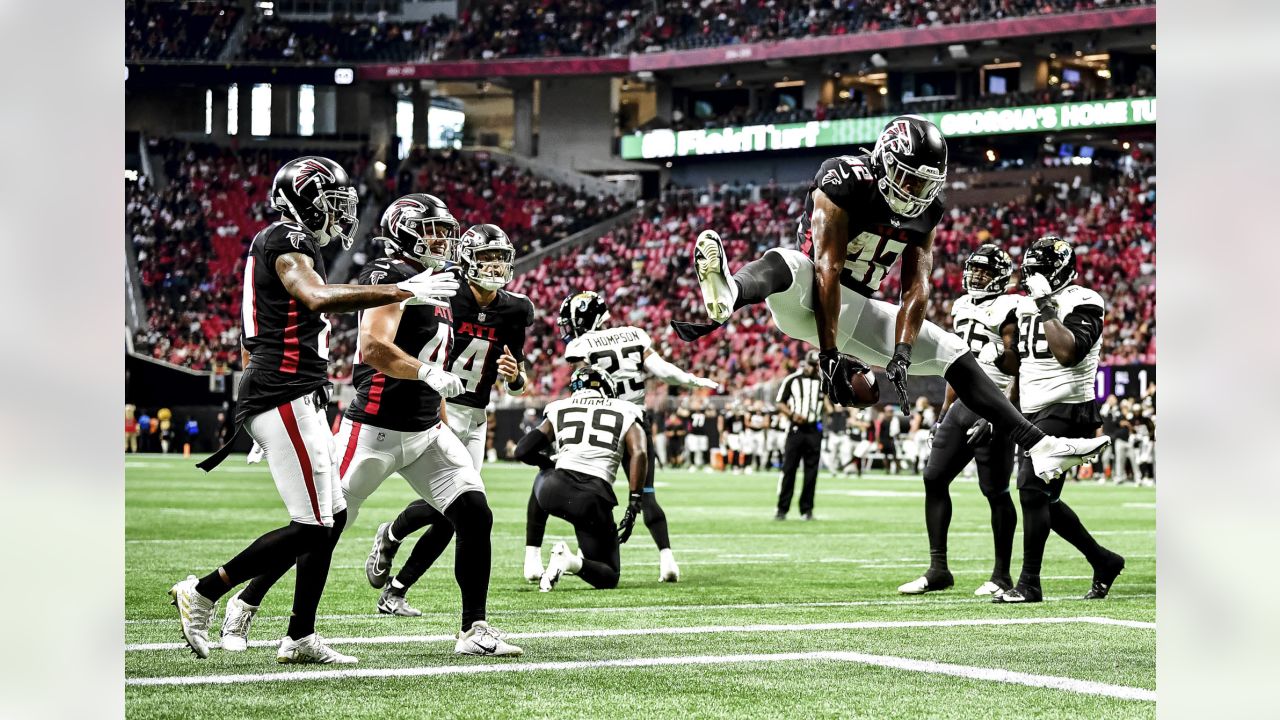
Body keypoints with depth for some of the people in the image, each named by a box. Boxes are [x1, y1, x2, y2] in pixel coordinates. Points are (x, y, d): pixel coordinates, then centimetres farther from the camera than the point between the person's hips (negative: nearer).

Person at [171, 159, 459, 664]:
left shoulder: (283, 244, 20)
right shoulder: (287, 243, -11)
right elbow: (318, 299, -30)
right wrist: (403, 293, -29)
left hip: (295, 403, 11)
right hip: (285, 398, -11)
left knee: (332, 517, 11)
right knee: (312, 527, -10)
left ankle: (300, 638, 13)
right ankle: (202, 593, -4)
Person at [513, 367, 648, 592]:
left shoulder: (560, 411, 21)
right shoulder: (626, 414, 18)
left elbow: (523, 451, 18)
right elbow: (639, 453, 1)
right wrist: (634, 506, 0)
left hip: (555, 490, 2)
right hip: (594, 497, -2)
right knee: (609, 577, 14)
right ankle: (574, 563, -21)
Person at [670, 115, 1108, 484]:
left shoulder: (924, 212, 2)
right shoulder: (845, 183, -19)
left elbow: (917, 287, -3)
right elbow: (827, 269, -25)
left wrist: (901, 355, -18)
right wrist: (829, 354, -29)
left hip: (856, 313, 7)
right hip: (806, 301, -7)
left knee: (953, 354, 3)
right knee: (784, 264, -41)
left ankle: (1036, 445, 3)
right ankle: (724, 299, -79)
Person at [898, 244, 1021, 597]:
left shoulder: (1010, 309, -8)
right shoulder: (962, 306, 16)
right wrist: (945, 410, 22)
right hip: (964, 404, 8)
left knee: (995, 491, -4)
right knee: (934, 478, 2)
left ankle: (1002, 575, 7)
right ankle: (938, 570, 6)